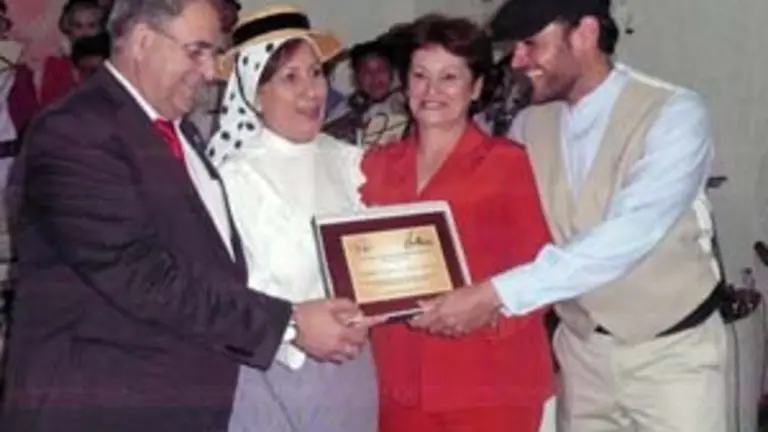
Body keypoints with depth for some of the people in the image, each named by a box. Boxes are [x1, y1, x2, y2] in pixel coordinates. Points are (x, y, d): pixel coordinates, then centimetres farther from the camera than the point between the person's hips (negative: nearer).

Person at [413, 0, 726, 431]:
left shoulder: (675, 114, -19)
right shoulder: (528, 127, -2)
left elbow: (628, 235, -31)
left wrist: (498, 293, -36)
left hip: (672, 351, -4)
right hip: (581, 346, 4)